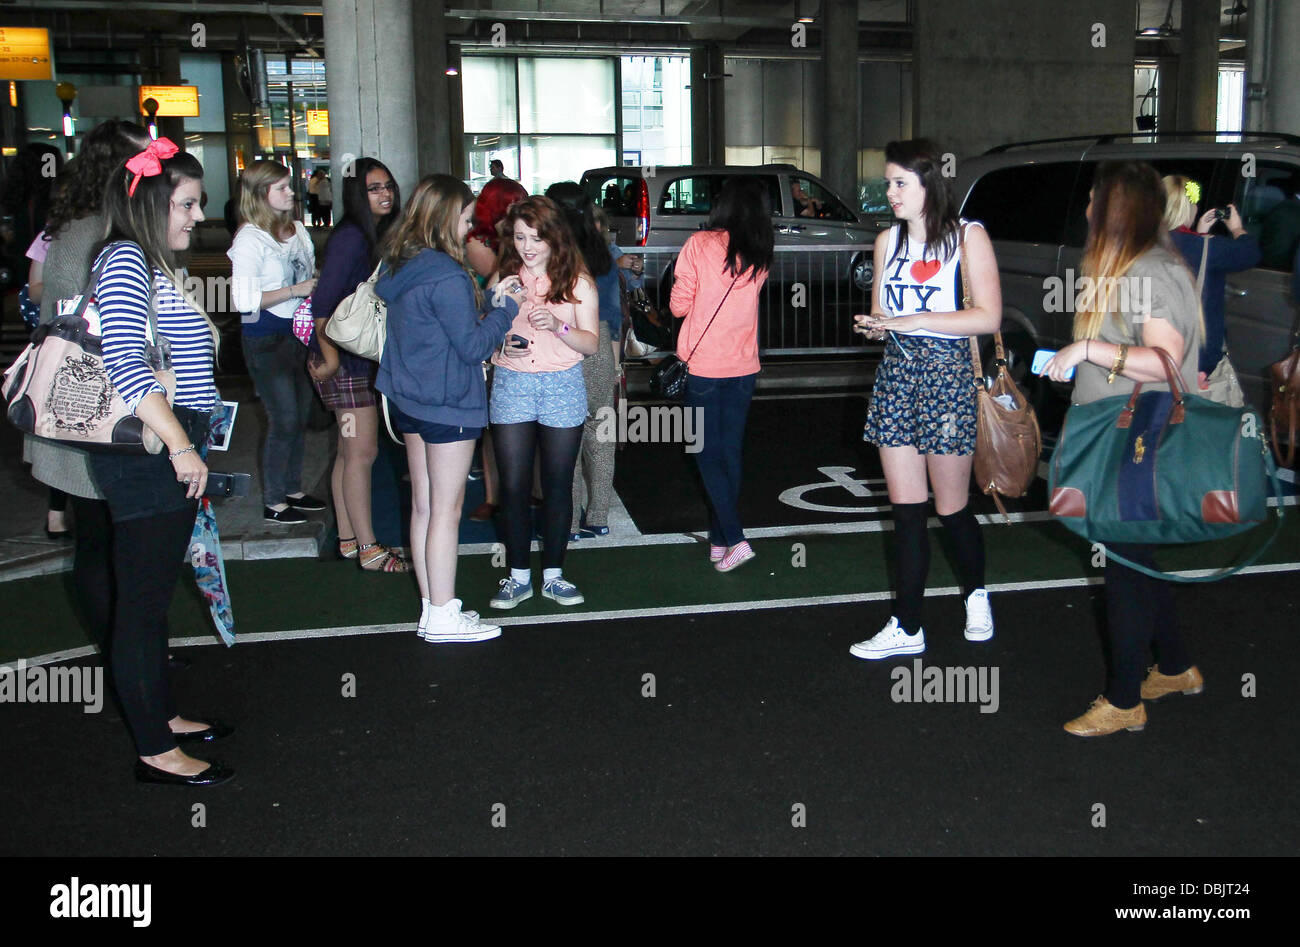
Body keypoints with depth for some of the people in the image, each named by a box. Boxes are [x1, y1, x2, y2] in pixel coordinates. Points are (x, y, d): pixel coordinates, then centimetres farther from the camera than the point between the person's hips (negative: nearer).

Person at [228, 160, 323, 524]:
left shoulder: (296, 229, 8)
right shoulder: (250, 239, -14)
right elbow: (244, 299, -21)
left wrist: (317, 287, 2)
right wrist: (295, 291, -20)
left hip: (297, 332, 7)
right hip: (265, 339, -7)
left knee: (301, 414, 13)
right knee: (283, 420, -3)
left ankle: (292, 490, 27)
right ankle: (273, 502, 10)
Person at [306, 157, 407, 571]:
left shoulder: (378, 236, 11)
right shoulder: (350, 238, -16)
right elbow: (323, 303, -20)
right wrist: (330, 356, -18)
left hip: (364, 358, 9)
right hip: (342, 360, -9)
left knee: (350, 451, 14)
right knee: (362, 452, -5)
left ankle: (348, 539, 23)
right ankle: (368, 549, 2)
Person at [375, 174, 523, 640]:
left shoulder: (401, 267, 7)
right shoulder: (446, 277, -20)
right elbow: (473, 346, -17)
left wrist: (488, 300, 9)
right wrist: (507, 308, -6)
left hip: (408, 400, 9)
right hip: (448, 405, -9)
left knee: (423, 504, 13)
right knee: (446, 507, 0)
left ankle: (432, 607, 23)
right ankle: (443, 617, 8)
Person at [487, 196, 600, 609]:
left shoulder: (577, 282, 1)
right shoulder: (503, 278, 5)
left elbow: (591, 343, -3)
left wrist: (558, 326, -20)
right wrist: (502, 346, -13)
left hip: (562, 388, -1)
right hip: (511, 385, 1)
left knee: (558, 484, 6)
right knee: (513, 485, 1)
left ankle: (553, 574, 18)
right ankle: (518, 575, 13)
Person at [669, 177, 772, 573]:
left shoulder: (699, 245, -10)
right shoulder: (760, 256, 4)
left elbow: (679, 305, -7)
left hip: (704, 365, -4)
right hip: (744, 365, 4)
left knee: (708, 455, 3)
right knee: (731, 452, 13)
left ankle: (734, 539, -8)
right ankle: (719, 539, 20)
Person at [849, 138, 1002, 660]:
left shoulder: (968, 237, -4)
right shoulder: (887, 241, 12)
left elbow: (989, 317, -12)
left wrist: (914, 320, -17)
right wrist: (873, 324, -4)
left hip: (947, 373, -4)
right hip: (895, 374, 5)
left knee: (951, 507, 4)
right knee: (906, 510, 5)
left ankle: (975, 593, 33)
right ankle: (907, 627, 11)